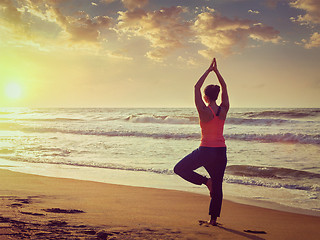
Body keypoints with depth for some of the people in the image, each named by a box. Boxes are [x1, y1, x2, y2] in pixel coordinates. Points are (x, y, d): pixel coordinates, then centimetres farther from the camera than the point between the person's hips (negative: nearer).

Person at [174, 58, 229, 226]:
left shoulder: (204, 111, -14)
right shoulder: (224, 110, -3)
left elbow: (196, 88, -7)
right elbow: (224, 88, 10)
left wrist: (208, 71, -3)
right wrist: (216, 71, 8)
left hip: (206, 151, -5)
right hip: (221, 151, 5)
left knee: (179, 169, 11)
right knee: (217, 186, 13)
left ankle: (205, 181, -2)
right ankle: (214, 218, 17)